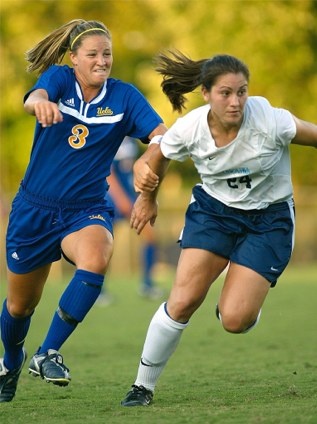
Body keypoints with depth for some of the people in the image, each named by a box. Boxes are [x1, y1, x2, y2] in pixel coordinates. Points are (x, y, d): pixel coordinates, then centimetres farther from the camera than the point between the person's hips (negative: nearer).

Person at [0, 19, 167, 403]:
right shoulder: (59, 79, -7)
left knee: (95, 259, -35)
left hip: (86, 209, 0)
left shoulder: (124, 96, -4)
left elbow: (162, 134, -16)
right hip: (35, 208, 0)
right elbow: (34, 98, -30)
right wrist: (39, 103, -55)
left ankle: (47, 353, -23)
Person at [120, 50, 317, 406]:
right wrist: (147, 198, 18)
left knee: (234, 320, -14)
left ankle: (240, 301, 25)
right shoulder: (189, 129, -18)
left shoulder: (271, 122, -28)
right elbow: (159, 154, 4)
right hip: (213, 209, 2)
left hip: (268, 219, -2)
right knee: (183, 301, -11)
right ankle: (143, 386, 6)